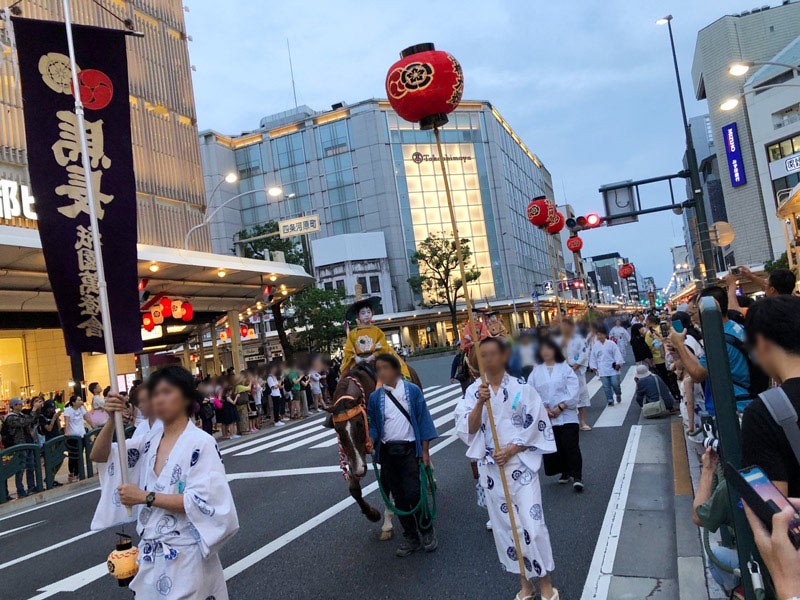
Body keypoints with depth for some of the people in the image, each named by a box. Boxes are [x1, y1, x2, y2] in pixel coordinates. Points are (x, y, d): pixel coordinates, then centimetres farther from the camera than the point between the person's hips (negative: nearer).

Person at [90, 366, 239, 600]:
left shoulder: (201, 443, -14)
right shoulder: (150, 441, 6)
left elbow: (203, 501, -19)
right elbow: (99, 456, 7)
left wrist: (146, 497, -17)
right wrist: (111, 420, -10)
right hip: (151, 555, 6)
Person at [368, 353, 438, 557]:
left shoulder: (412, 390, -2)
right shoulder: (375, 397, 4)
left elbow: (423, 420, 0)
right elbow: (373, 425, 6)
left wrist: (425, 450, -3)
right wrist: (370, 441, -15)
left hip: (410, 449, -3)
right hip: (388, 452, 3)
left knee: (413, 493, -8)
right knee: (398, 497, 10)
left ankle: (427, 533, 16)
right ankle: (410, 537, 26)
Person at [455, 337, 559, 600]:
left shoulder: (522, 388, -5)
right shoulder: (473, 391, -1)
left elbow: (536, 426, -3)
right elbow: (469, 430, -7)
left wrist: (511, 450, -13)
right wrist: (480, 403, -22)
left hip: (520, 465, -2)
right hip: (490, 468, 2)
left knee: (532, 524, -2)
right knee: (505, 526, 11)